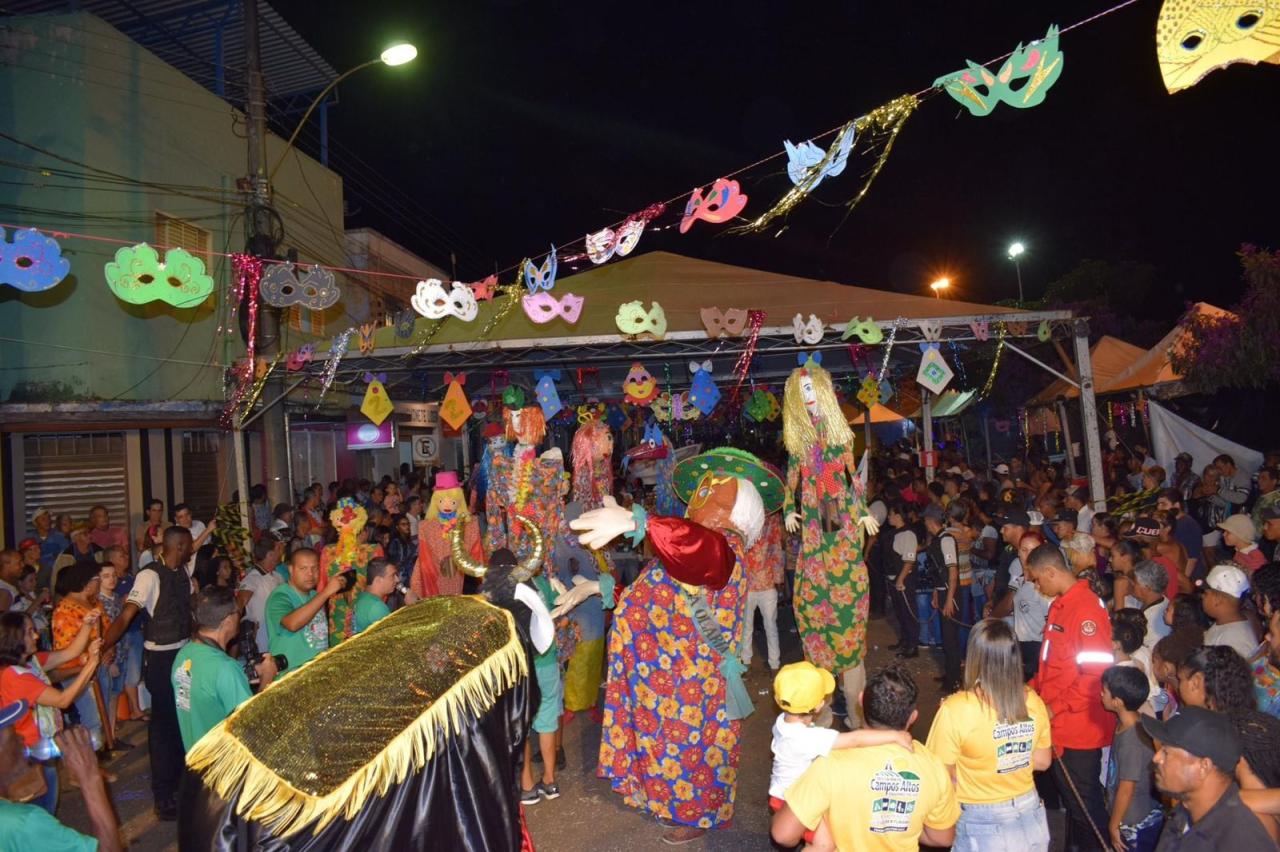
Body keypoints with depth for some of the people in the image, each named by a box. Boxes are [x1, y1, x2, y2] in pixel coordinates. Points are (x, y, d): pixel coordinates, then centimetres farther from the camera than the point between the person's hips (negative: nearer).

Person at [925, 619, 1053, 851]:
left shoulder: (955, 710, -26)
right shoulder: (1033, 701, -10)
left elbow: (942, 775, -16)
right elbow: (1042, 762, 3)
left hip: (983, 826, -4)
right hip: (1031, 819, 4)